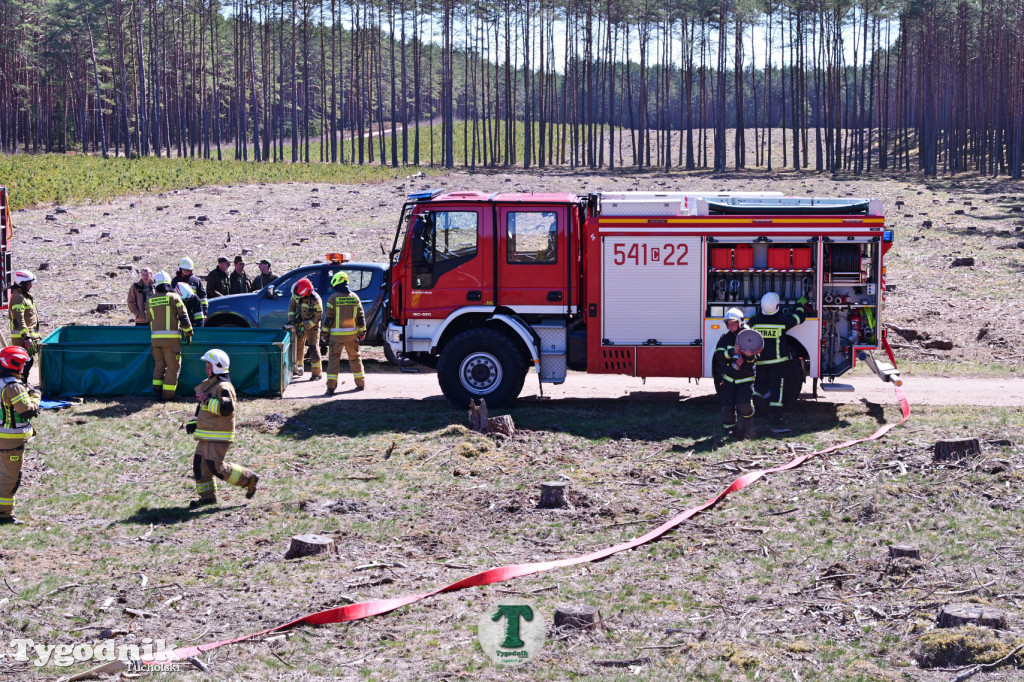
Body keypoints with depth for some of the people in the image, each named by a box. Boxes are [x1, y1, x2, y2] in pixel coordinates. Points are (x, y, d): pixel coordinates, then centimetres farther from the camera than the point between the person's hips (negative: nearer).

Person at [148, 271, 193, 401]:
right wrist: (188, 333, 3)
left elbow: (149, 319, 16)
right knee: (173, 366, 3)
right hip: (171, 337, -4)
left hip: (155, 337, 4)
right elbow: (183, 317, -6)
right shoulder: (174, 297, -3)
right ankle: (167, 394, 1)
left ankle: (157, 391, 12)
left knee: (159, 364, 16)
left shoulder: (151, 300, 9)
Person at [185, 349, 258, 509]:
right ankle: (207, 496, 14)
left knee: (217, 467, -11)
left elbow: (227, 408, -29)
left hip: (218, 436, -10)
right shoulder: (210, 384, 17)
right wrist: (193, 422, 19)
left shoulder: (224, 387, -15)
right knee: (200, 464, 7)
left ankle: (248, 479, 2)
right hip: (206, 435, 10)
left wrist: (207, 400, -25)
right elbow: (202, 409, 29)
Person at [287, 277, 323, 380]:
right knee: (298, 347, 12)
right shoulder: (296, 295, -13)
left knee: (313, 348, -11)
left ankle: (316, 373, -7)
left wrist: (304, 328, -22)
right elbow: (291, 306, 4)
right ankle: (297, 369, 26)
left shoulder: (315, 300, -29)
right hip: (300, 323, 6)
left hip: (312, 325, -6)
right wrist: (291, 321, -6)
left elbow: (317, 317, -21)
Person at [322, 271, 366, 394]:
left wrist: (324, 333, 1)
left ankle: (331, 386, -8)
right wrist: (362, 332, 15)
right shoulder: (354, 297, 4)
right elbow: (361, 317, 6)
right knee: (355, 357, 16)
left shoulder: (333, 298, -8)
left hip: (337, 335, -3)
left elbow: (328, 317, -8)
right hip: (352, 334, 3)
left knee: (334, 358, 0)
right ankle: (361, 383, 23)